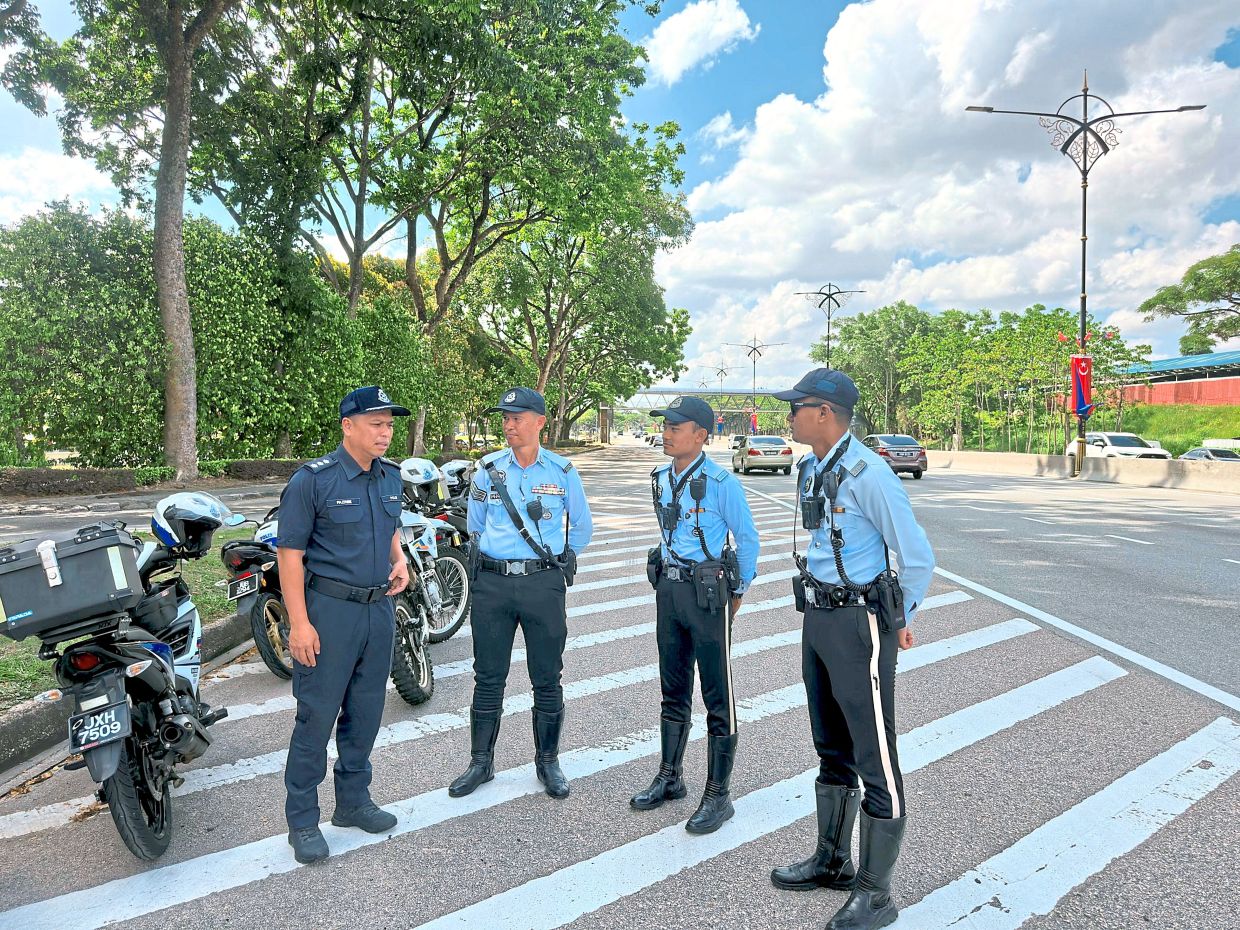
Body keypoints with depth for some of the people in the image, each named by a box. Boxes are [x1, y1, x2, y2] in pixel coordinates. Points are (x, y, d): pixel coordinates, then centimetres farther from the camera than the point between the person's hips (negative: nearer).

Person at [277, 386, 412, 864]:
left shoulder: (390, 476, 7)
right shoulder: (312, 479, -13)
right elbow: (290, 553, -13)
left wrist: (399, 561, 2)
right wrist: (299, 622, -16)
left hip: (379, 608, 6)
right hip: (329, 609, -6)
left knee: (365, 713, 15)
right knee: (316, 716, 3)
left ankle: (353, 801, 32)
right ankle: (302, 820, 19)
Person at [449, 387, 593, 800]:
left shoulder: (563, 471, 0)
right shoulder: (488, 469, 3)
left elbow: (582, 528, 12)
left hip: (543, 584, -1)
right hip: (492, 583, 2)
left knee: (547, 679, 7)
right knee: (488, 677, 9)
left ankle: (548, 762, 24)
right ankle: (481, 762, 24)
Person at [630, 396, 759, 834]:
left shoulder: (720, 482, -15)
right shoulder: (661, 478, 7)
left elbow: (749, 539, -7)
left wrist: (738, 592, -1)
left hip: (707, 594, -7)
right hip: (668, 589, 7)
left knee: (718, 699, 3)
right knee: (673, 692, 18)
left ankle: (717, 795, 15)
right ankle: (669, 778, 32)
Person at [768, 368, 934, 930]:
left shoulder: (866, 472, -19)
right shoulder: (809, 469, 8)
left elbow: (917, 556, -14)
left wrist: (899, 621, -2)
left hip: (859, 623, -9)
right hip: (818, 616, 9)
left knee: (874, 759, 3)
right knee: (831, 748, 20)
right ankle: (832, 862, 37)